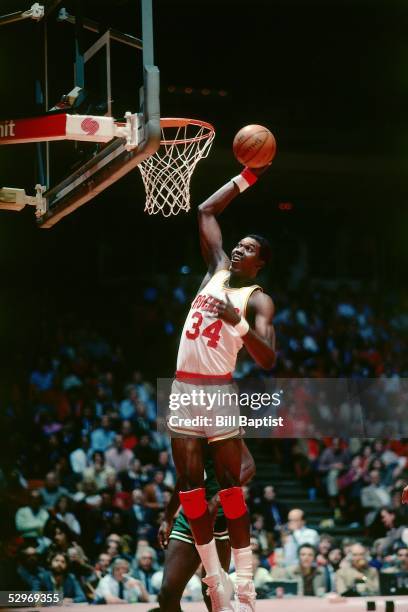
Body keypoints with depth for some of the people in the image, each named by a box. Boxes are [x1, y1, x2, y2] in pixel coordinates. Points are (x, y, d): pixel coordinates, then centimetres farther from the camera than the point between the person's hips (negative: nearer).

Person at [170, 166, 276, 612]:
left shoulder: (257, 300, -4)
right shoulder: (218, 268, 13)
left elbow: (268, 360, -16)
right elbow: (205, 211, 18)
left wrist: (238, 322, -29)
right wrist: (247, 178, 14)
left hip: (218, 392, -6)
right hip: (183, 390, 6)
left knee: (229, 486, -5)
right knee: (189, 486, 3)